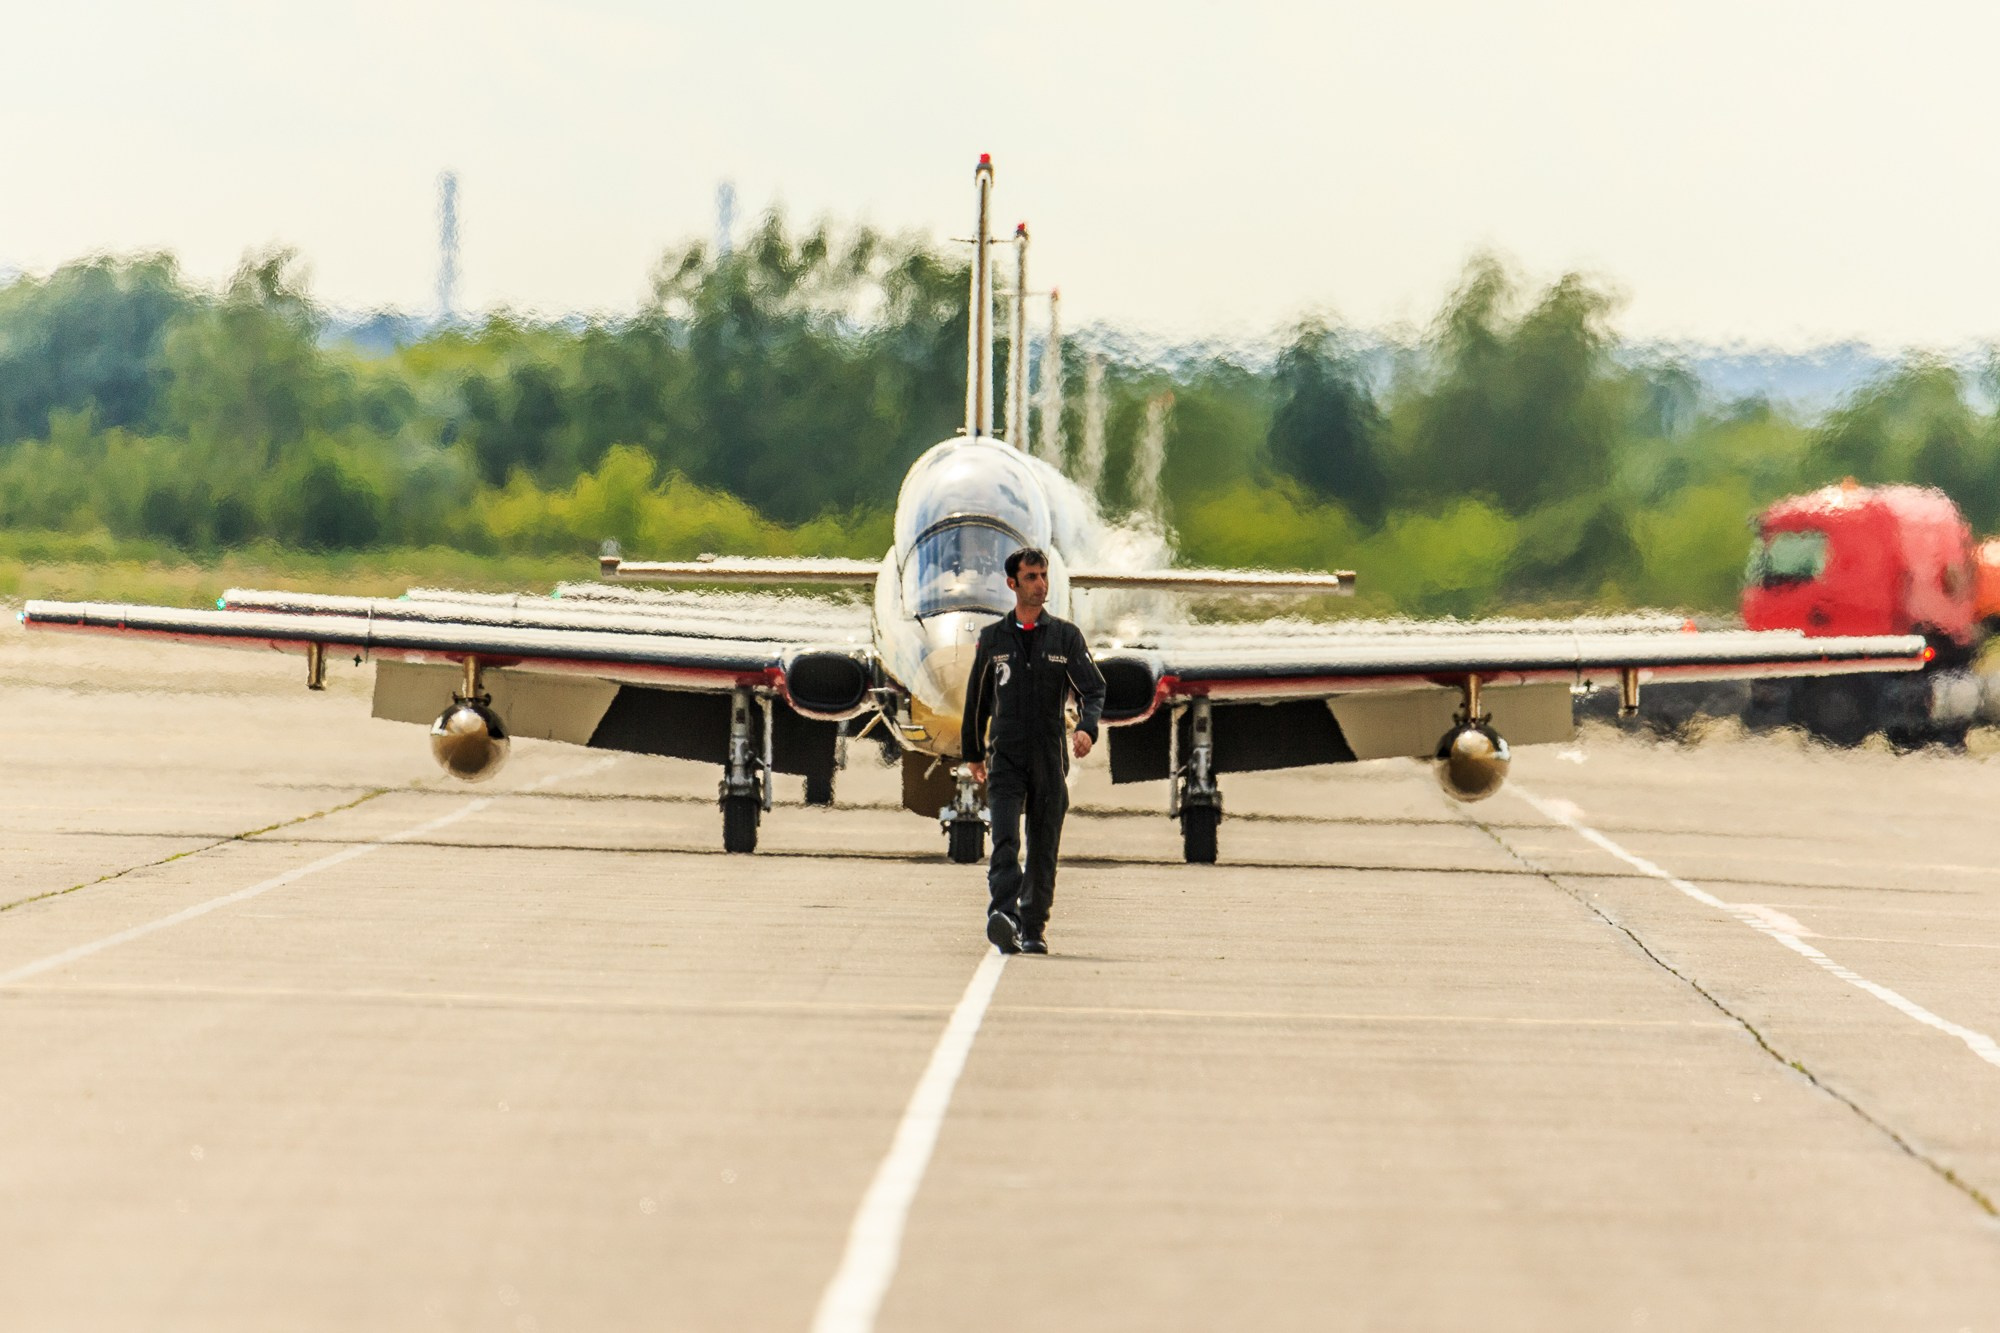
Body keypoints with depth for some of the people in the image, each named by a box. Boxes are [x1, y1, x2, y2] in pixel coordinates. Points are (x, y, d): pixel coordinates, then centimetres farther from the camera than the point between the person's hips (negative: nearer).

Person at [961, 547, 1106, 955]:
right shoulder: (992, 638, 10)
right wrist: (973, 752, 23)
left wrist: (1087, 727, -21)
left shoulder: (1066, 637, 7)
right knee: (1005, 840, -18)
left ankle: (1033, 928, 12)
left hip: (1050, 759, 1)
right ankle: (1003, 916, -30)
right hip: (1005, 757, -1)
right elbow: (977, 698, 20)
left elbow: (1093, 688, -1)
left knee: (1043, 848, 4)